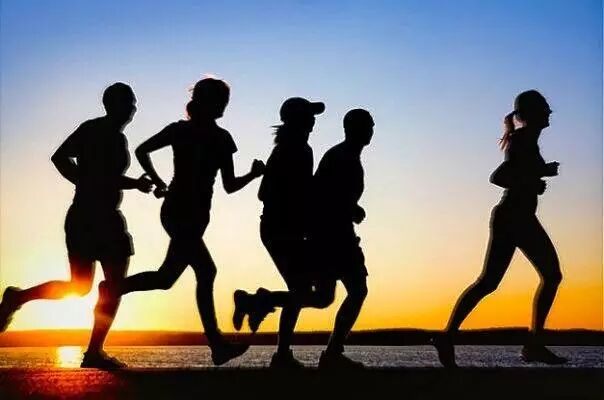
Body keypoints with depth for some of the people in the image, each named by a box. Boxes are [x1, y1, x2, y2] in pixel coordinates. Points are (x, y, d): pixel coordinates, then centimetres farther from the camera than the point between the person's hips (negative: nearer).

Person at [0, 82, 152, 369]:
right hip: (102, 217, -8)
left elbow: (60, 157, 14)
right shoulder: (115, 137, -13)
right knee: (114, 285, 1)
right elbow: (106, 178, -22)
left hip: (79, 216, 8)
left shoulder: (89, 128, 12)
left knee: (79, 286, 17)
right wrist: (137, 184, -9)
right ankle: (94, 352, -2)